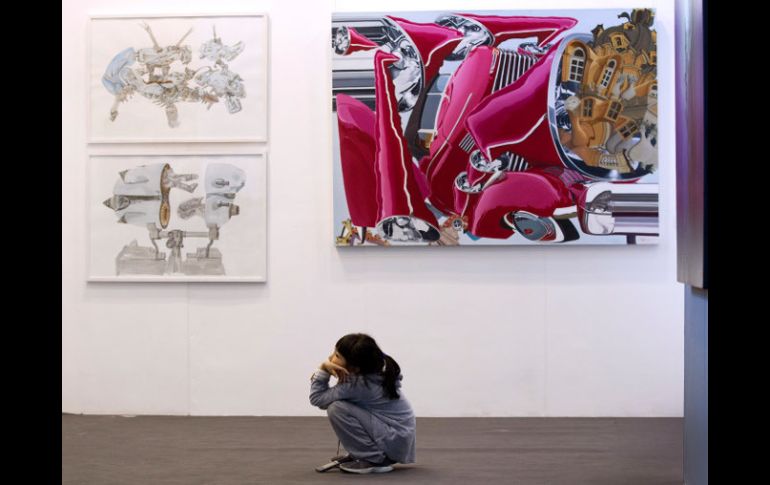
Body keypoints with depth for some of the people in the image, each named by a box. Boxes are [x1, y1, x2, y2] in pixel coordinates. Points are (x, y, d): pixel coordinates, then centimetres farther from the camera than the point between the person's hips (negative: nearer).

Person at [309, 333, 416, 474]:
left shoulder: (359, 384, -24)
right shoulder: (374, 372, 1)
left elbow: (317, 399, -18)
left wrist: (323, 368, -16)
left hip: (395, 441, -9)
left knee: (336, 409, -19)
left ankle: (375, 460, -11)